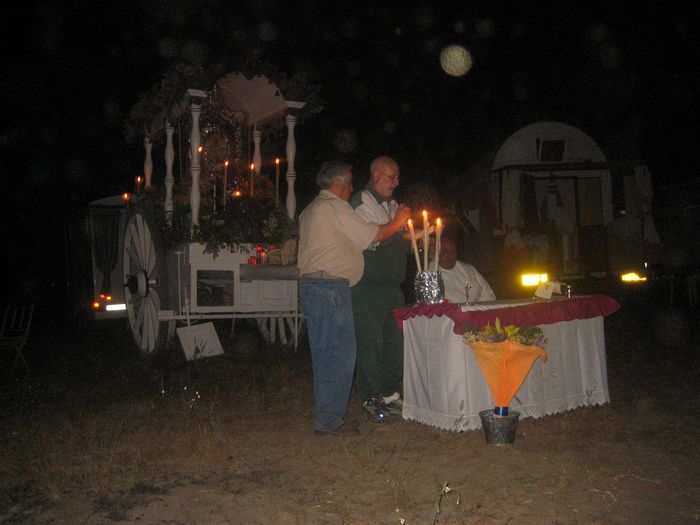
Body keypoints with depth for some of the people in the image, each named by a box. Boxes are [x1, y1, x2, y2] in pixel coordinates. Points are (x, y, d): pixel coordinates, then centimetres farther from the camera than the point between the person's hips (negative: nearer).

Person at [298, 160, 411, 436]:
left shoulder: (310, 209, 22)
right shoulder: (334, 206, -9)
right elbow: (373, 235, -8)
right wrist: (399, 220, 9)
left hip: (311, 285, 10)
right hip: (329, 287, -10)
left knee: (325, 352, 14)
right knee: (339, 354, -6)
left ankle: (325, 417, 22)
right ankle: (329, 421, -1)